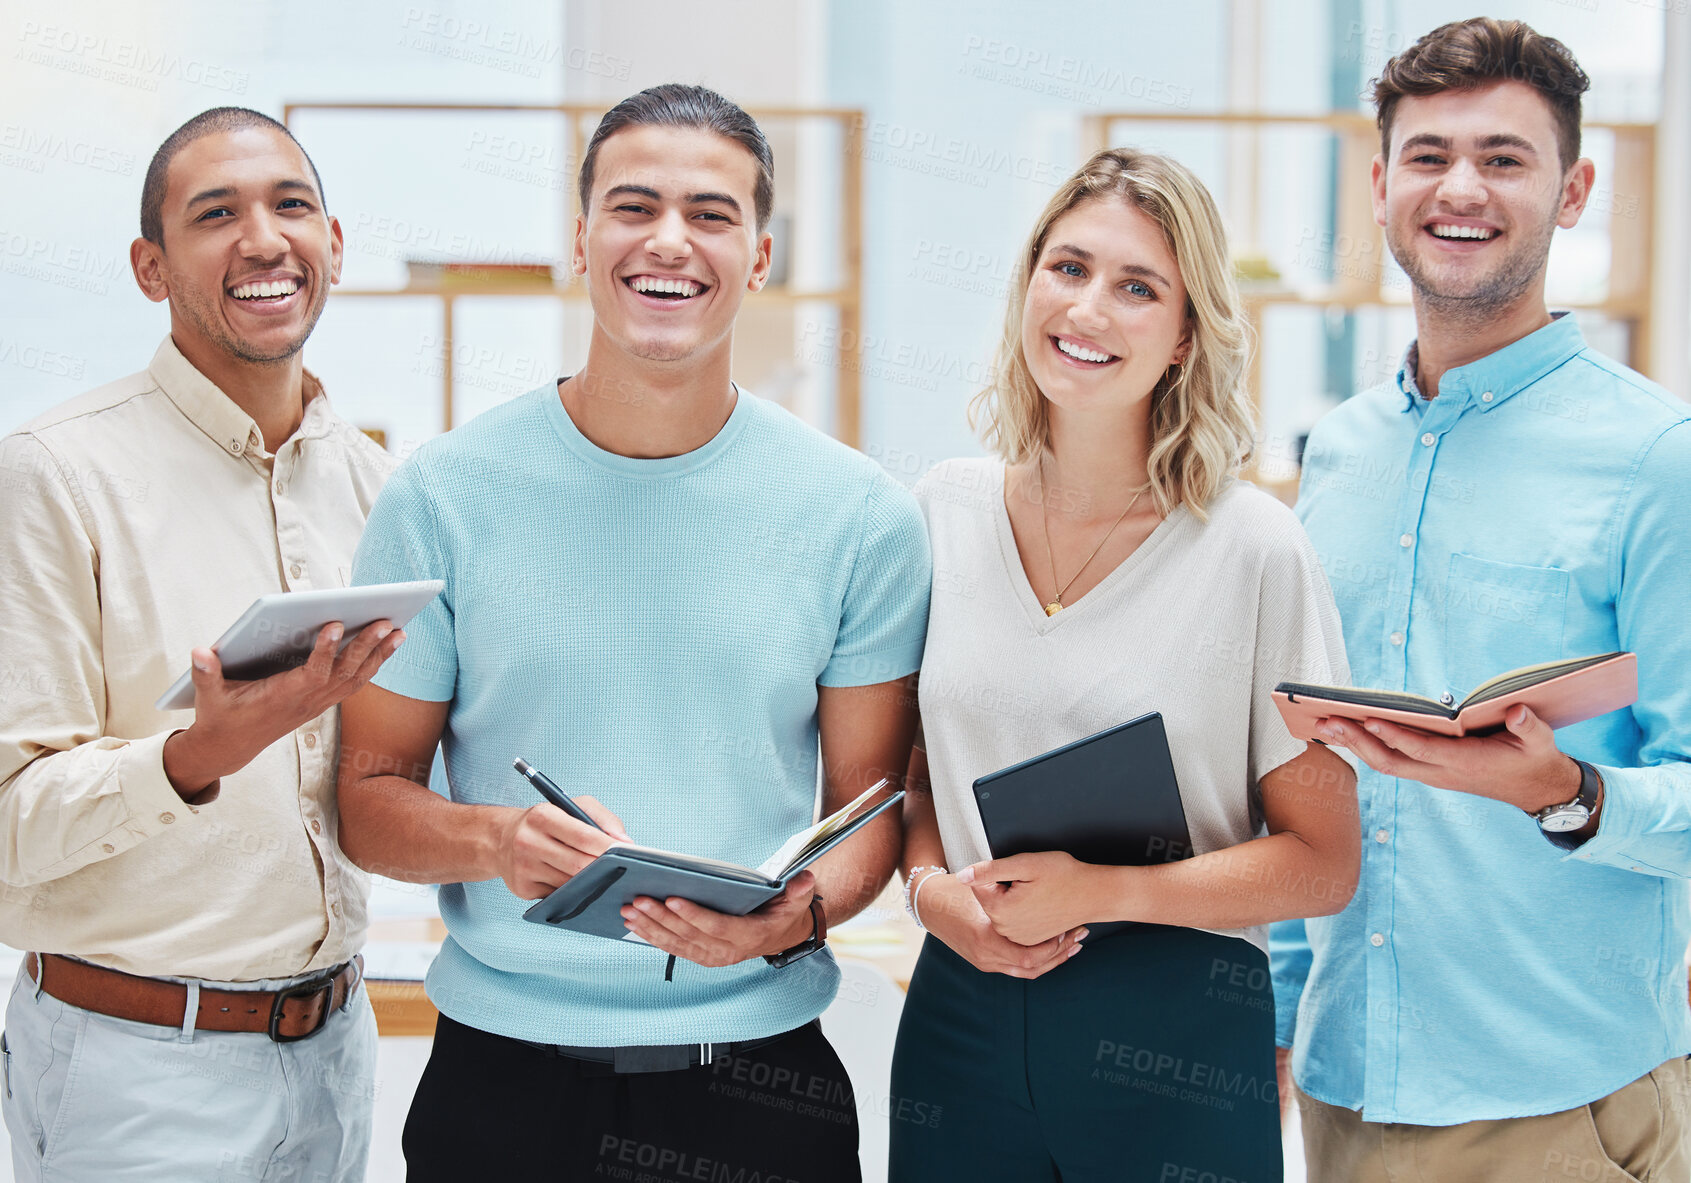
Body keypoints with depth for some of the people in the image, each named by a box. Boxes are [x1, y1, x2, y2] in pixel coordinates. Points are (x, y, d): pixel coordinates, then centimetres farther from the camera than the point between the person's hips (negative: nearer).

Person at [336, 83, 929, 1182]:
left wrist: (792, 914, -16)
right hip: (502, 1075, 0)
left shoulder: (862, 514, -1)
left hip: (758, 1077, 0)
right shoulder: (445, 494, -2)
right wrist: (495, 839, -19)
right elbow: (370, 796, 1)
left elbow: (873, 804, 4)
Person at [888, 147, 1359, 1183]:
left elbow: (1323, 860, -7)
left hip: (1177, 1037, -3)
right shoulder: (945, 513, 3)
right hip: (962, 1016, 3)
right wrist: (932, 886, -6)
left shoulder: (1255, 549, -9)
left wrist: (1105, 891, -18)